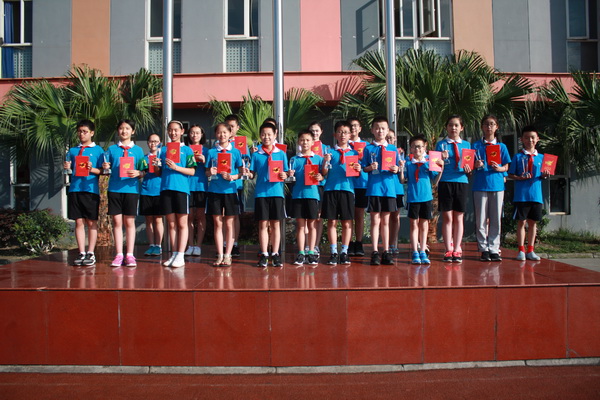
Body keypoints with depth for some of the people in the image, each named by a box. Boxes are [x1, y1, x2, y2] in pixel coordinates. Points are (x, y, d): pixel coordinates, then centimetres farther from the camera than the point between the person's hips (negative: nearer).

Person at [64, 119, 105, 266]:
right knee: (79, 222, 4)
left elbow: (102, 171, 0)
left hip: (91, 190, -3)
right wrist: (67, 168, -5)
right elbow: (70, 169, 17)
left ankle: (91, 253, 8)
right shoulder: (72, 150, 15)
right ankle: (81, 253, 9)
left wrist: (92, 169, -19)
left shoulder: (98, 150, 4)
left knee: (92, 222, 2)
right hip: (75, 189, 3)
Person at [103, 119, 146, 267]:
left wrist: (138, 173, -15)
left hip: (131, 188, -1)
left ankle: (130, 255, 6)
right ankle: (119, 255, 7)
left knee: (129, 222, 2)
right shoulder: (112, 149, 11)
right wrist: (105, 167, -11)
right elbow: (106, 168, 11)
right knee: (117, 222, 2)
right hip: (114, 189, 1)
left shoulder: (138, 150, 8)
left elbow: (144, 171, 6)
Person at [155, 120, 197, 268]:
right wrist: (156, 167, -4)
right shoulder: (163, 150, 15)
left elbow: (192, 171, -4)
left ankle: (180, 256, 2)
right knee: (171, 224, 8)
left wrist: (175, 167, -15)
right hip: (166, 188, 4)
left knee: (182, 223, -1)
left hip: (181, 188, -4)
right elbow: (160, 172, 17)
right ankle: (173, 254, 14)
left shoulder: (187, 150, 5)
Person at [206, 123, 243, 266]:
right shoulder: (211, 152, 7)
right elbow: (207, 172, 9)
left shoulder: (235, 151, 4)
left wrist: (232, 177, -15)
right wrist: (210, 172, -13)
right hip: (215, 190, 1)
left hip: (230, 190, -1)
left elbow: (241, 172, 3)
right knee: (218, 223, 4)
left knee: (229, 224, 3)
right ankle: (219, 255, 12)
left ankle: (227, 255, 10)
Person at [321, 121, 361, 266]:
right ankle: (333, 252, 8)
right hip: (331, 189, -1)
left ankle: (344, 252, 11)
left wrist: (358, 170, -12)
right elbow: (324, 174, 4)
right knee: (332, 221, 1)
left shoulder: (354, 153, 11)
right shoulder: (330, 152, 9)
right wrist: (326, 162, -13)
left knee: (347, 222, 2)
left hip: (347, 188, 1)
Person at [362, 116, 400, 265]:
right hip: (374, 187, -2)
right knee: (375, 220, 0)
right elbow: (363, 168, 2)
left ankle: (386, 252, 14)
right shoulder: (368, 148, 4)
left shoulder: (393, 149, 10)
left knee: (385, 221, 8)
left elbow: (396, 168, 12)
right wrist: (369, 168, -17)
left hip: (389, 187, 2)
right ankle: (375, 252, 5)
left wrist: (395, 169, -9)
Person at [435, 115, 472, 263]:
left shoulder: (466, 144, 12)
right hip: (445, 182, -2)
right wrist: (441, 159, -17)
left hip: (461, 182, 2)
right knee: (447, 217, 0)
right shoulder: (441, 144, 6)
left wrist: (468, 169, -8)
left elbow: (470, 165, 13)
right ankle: (448, 250, 7)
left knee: (459, 218, 5)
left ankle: (457, 250, 12)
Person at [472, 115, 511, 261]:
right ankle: (484, 249, 7)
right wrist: (476, 165, -14)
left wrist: (499, 168, -11)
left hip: (497, 185, 1)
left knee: (496, 219, 2)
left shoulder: (502, 146, 12)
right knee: (481, 220, -1)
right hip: (480, 185, -1)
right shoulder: (476, 145, 8)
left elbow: (506, 167, 11)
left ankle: (494, 249, 9)